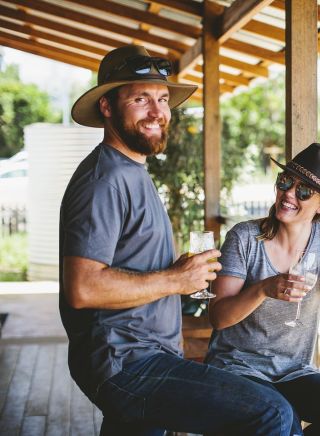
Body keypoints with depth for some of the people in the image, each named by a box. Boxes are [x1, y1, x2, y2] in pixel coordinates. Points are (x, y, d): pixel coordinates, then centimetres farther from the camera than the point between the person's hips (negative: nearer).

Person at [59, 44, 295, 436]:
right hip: (126, 363, -11)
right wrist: (175, 280, -16)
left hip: (133, 359, 11)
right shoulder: (106, 179, -16)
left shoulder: (131, 174, 18)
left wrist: (182, 272, 11)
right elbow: (82, 288, -25)